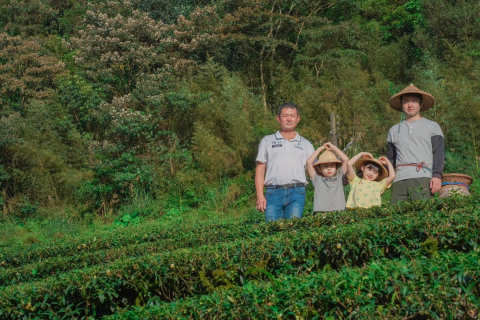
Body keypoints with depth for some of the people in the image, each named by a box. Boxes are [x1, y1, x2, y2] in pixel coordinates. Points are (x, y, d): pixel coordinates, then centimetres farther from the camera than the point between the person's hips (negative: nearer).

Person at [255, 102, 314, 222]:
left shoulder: (305, 144, 20)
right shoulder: (267, 141, 17)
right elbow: (260, 170, 11)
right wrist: (260, 196, -2)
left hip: (296, 192, 0)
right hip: (273, 193, 0)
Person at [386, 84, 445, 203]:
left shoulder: (432, 126, 14)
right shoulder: (394, 130, 24)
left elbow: (439, 154, 3)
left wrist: (437, 176, -12)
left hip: (423, 178, -3)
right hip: (399, 180, 3)